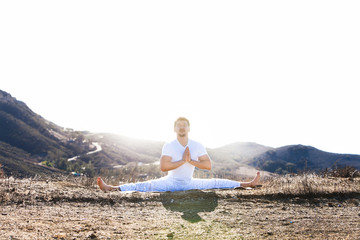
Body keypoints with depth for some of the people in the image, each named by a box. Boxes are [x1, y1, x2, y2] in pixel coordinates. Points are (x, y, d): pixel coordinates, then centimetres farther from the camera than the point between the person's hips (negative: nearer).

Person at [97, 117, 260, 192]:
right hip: (171, 182, -3)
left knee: (217, 183, -2)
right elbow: (163, 167, -26)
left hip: (190, 183, 3)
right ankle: (111, 188, -32)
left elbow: (208, 165, -12)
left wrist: (191, 161, -21)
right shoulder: (168, 146, -13)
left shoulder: (198, 146, -6)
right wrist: (182, 161, -26)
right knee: (145, 186, -22)